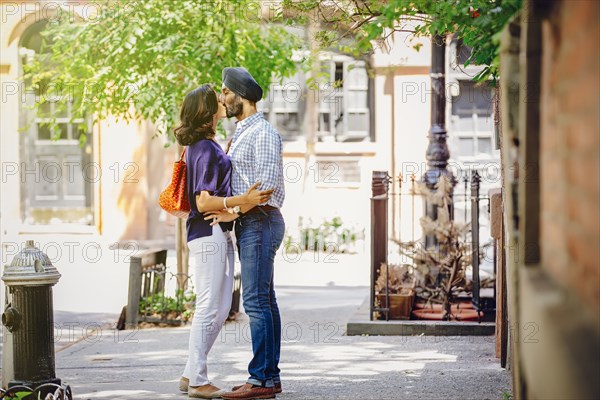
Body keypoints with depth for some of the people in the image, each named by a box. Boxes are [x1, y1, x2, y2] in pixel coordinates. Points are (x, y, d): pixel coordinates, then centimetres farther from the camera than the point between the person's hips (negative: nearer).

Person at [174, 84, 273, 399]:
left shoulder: (206, 146, 15)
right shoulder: (206, 149, -15)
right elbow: (204, 202, -21)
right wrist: (243, 201, -28)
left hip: (218, 234, 10)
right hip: (209, 234, -10)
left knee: (221, 308, 12)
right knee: (209, 307, -5)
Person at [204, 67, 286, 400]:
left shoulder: (263, 133, -12)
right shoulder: (241, 134, 19)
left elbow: (265, 185, -19)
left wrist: (233, 212, -17)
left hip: (259, 223, -10)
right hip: (249, 224, 10)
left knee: (256, 301, -12)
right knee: (264, 300, 9)